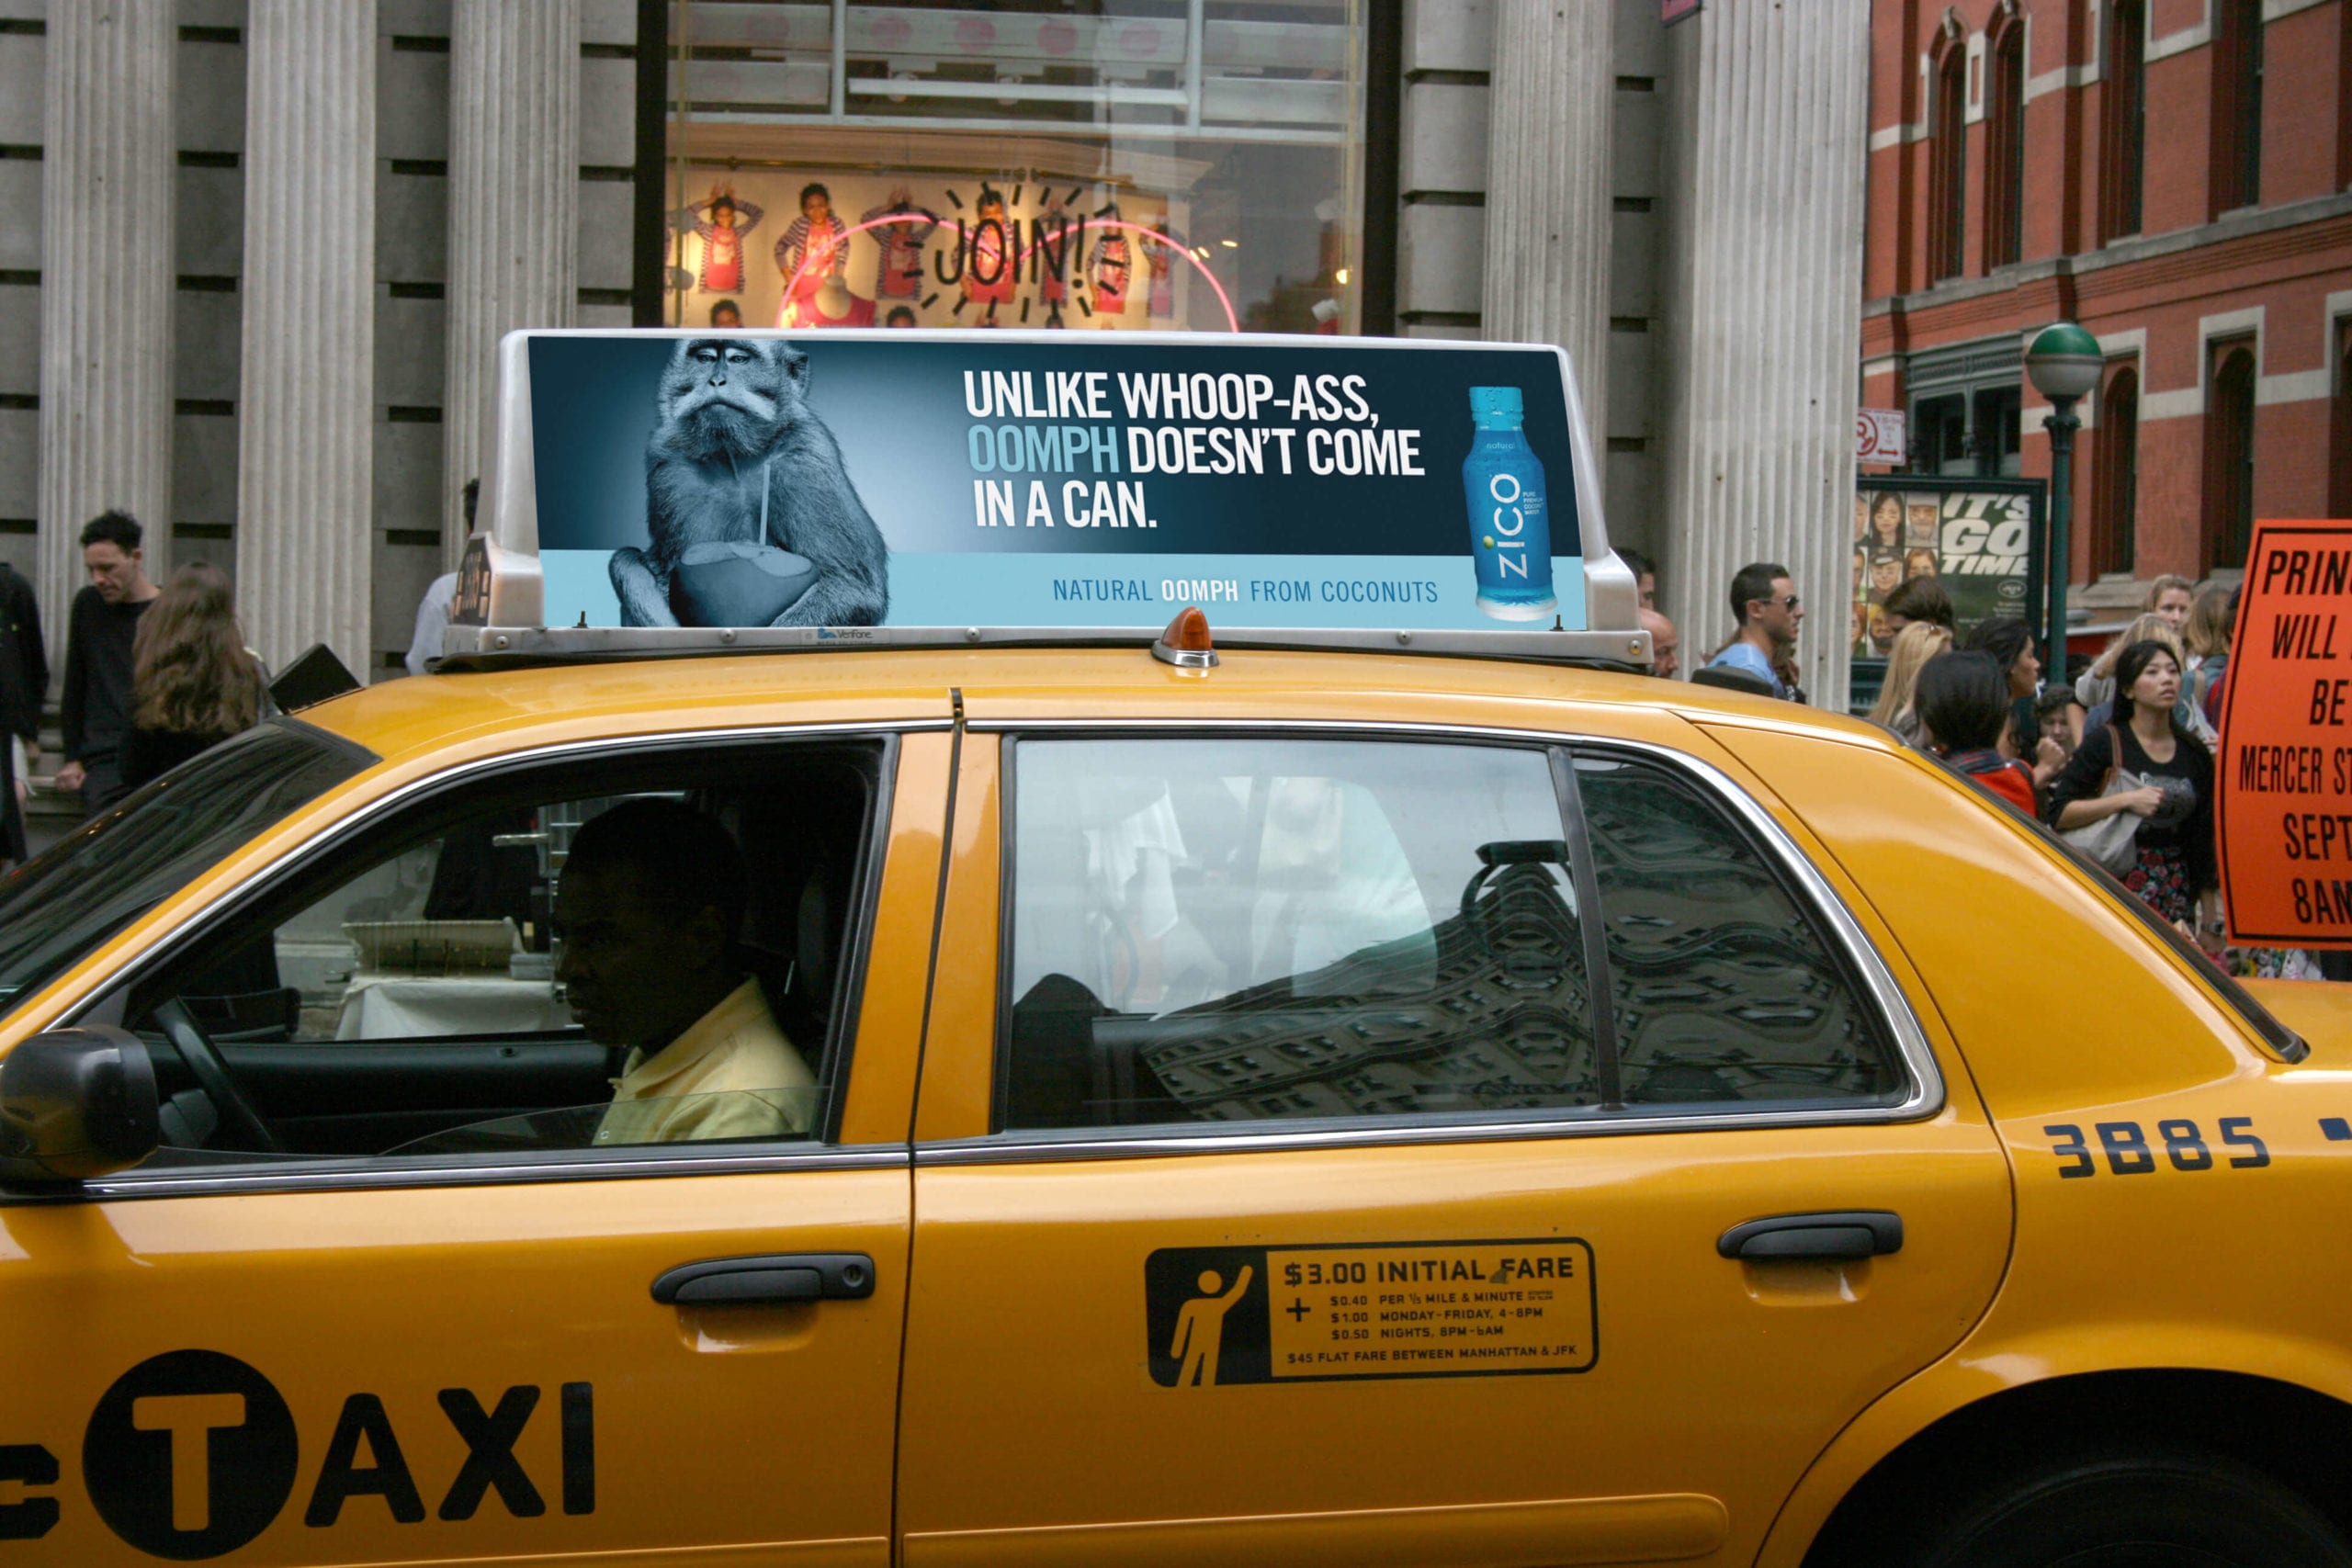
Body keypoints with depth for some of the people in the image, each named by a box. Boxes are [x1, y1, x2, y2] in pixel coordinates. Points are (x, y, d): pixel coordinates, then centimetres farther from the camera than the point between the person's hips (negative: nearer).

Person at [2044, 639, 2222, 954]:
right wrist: (2126, 799, -18)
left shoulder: (2195, 754, 12)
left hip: (2177, 897, 4)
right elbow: (2056, 814, -11)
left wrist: (2211, 925, 15)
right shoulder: (2105, 744, -2)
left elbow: (2204, 845, 16)